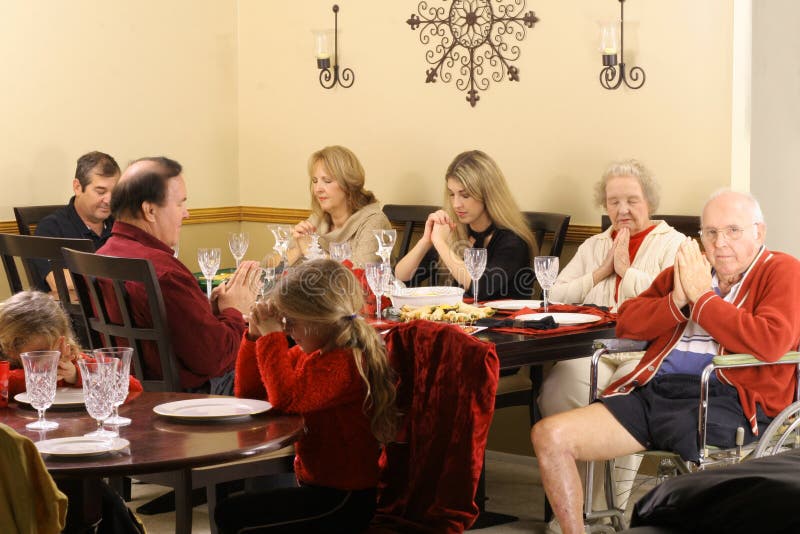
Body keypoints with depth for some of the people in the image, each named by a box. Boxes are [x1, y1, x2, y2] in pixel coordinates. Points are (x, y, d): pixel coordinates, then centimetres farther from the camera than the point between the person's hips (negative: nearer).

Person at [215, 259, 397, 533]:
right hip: (314, 483, 10)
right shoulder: (306, 353, 9)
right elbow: (247, 391, 15)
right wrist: (255, 335, 1)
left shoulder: (346, 362, -20)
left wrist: (271, 336, -21)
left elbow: (287, 398, -33)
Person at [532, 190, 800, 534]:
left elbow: (771, 342, -15)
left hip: (725, 401, -6)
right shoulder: (687, 269, 24)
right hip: (653, 392, 6)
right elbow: (626, 323, 18)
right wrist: (677, 300, 0)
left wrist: (702, 296, -6)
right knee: (549, 435, -9)